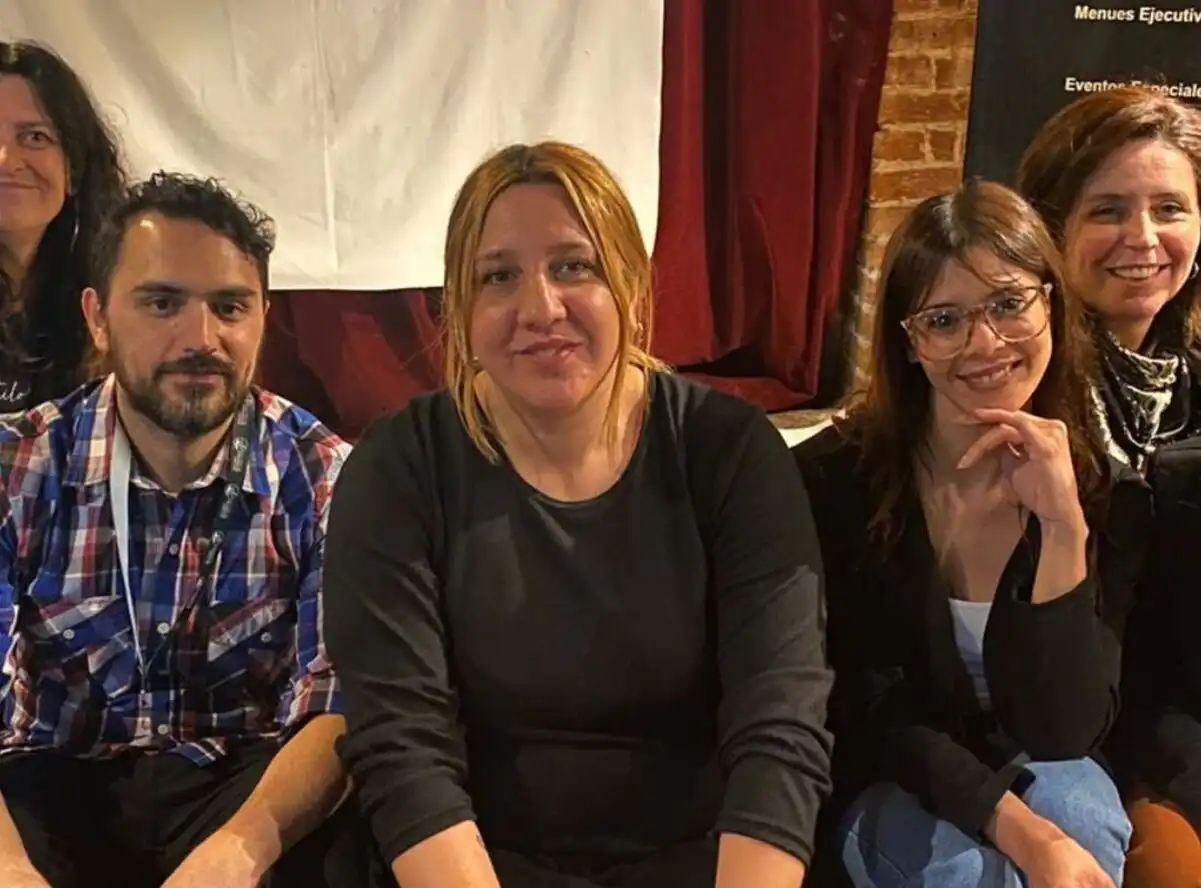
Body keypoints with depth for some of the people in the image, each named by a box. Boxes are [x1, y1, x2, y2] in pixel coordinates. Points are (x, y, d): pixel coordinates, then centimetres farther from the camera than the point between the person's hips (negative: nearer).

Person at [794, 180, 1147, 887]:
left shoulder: (1111, 497, -10)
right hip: (883, 782, -2)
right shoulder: (833, 478, -17)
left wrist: (1064, 527, -29)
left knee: (1076, 814, -30)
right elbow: (861, 709, -14)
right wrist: (1019, 831, -27)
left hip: (1033, 774, 2)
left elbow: (1064, 733, -18)